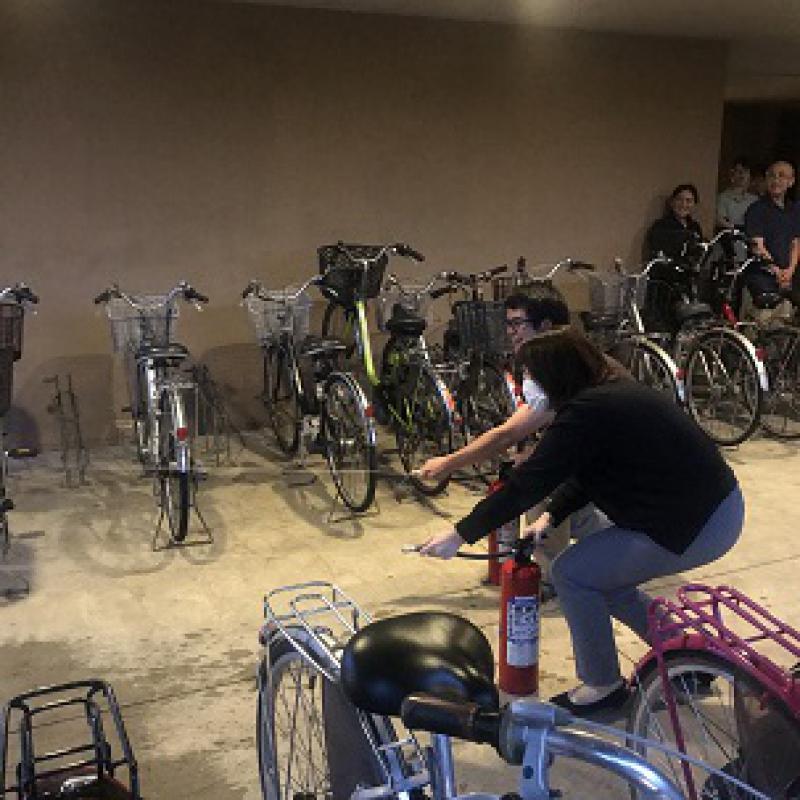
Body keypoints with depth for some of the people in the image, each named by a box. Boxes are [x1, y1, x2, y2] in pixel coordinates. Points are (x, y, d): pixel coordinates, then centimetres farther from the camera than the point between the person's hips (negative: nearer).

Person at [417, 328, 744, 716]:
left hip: (696, 529, -10)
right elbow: (584, 474, 16)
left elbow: (525, 484, -19)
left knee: (572, 573, -4)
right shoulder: (615, 393, 9)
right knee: (599, 573, 18)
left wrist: (460, 535, -11)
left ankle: (603, 686, 12)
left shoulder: (585, 413, -21)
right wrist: (550, 515, 4)